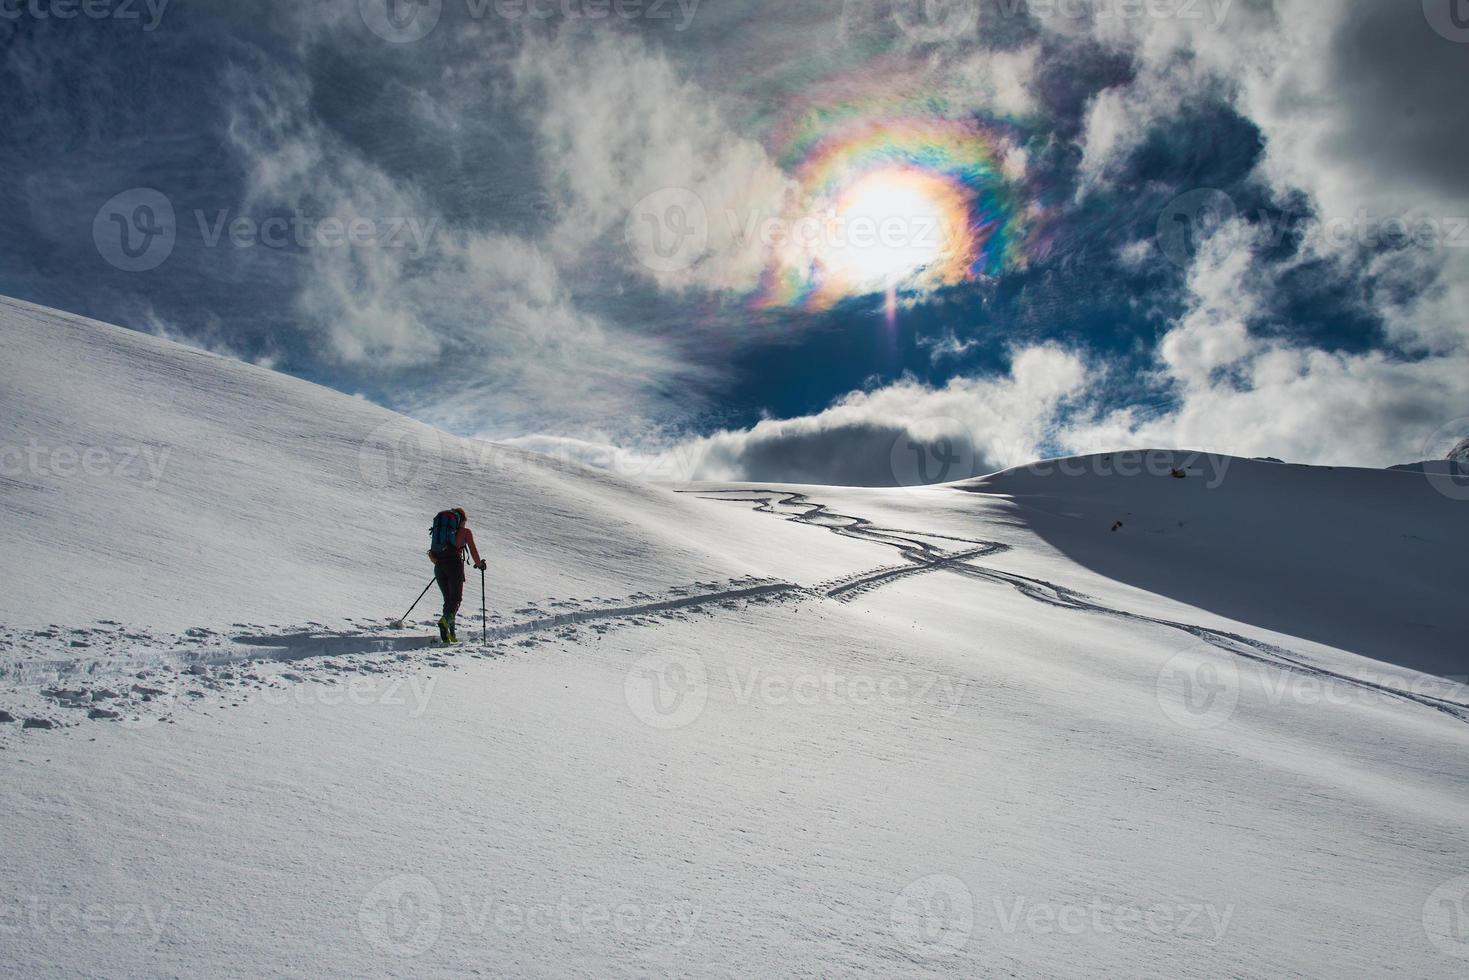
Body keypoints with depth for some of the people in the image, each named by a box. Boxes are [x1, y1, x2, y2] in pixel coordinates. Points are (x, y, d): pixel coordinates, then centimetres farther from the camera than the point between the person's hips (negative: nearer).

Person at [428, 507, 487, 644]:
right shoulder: (466, 531, 10)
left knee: (448, 599, 13)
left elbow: (431, 554, 18)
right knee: (456, 598, -2)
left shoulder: (440, 530, 21)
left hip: (439, 566, 4)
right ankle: (445, 620, -32)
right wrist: (480, 564, 21)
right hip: (455, 564, -4)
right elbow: (473, 551, 6)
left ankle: (451, 633, 1)